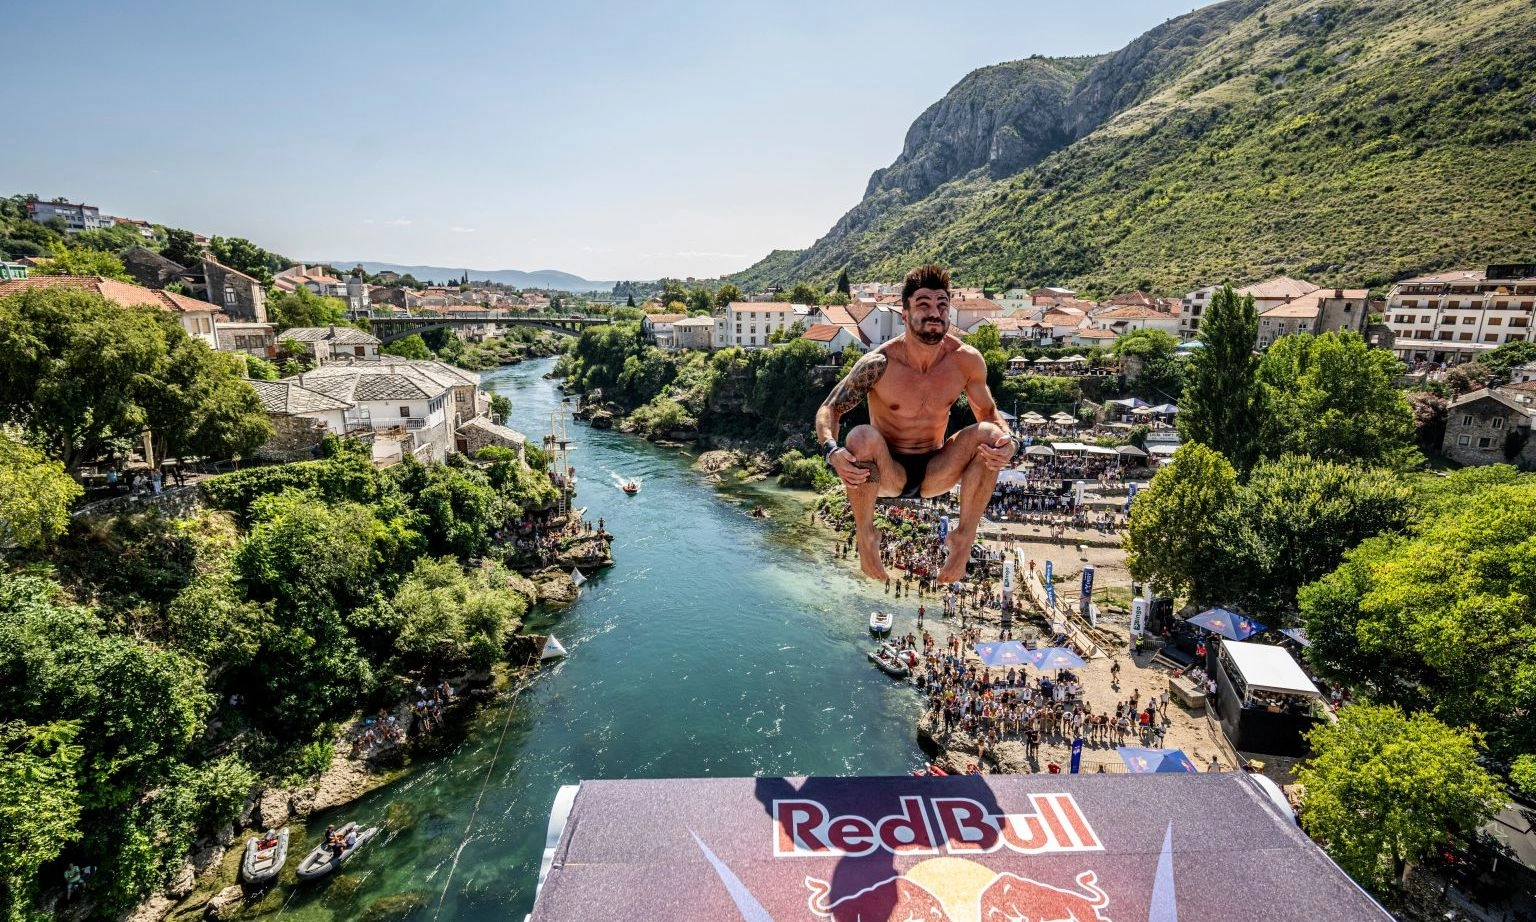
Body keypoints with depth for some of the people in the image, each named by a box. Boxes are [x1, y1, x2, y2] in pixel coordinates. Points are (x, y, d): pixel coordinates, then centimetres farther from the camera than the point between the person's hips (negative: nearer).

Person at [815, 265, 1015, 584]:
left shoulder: (967, 361, -11)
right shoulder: (879, 364, -19)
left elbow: (988, 411, 5)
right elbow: (829, 410, -12)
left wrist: (1006, 441, -19)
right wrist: (832, 452, -34)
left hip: (936, 472, 3)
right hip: (886, 473, -2)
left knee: (987, 434, -22)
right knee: (863, 436, -34)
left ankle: (964, 536, -8)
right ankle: (865, 533, -11)